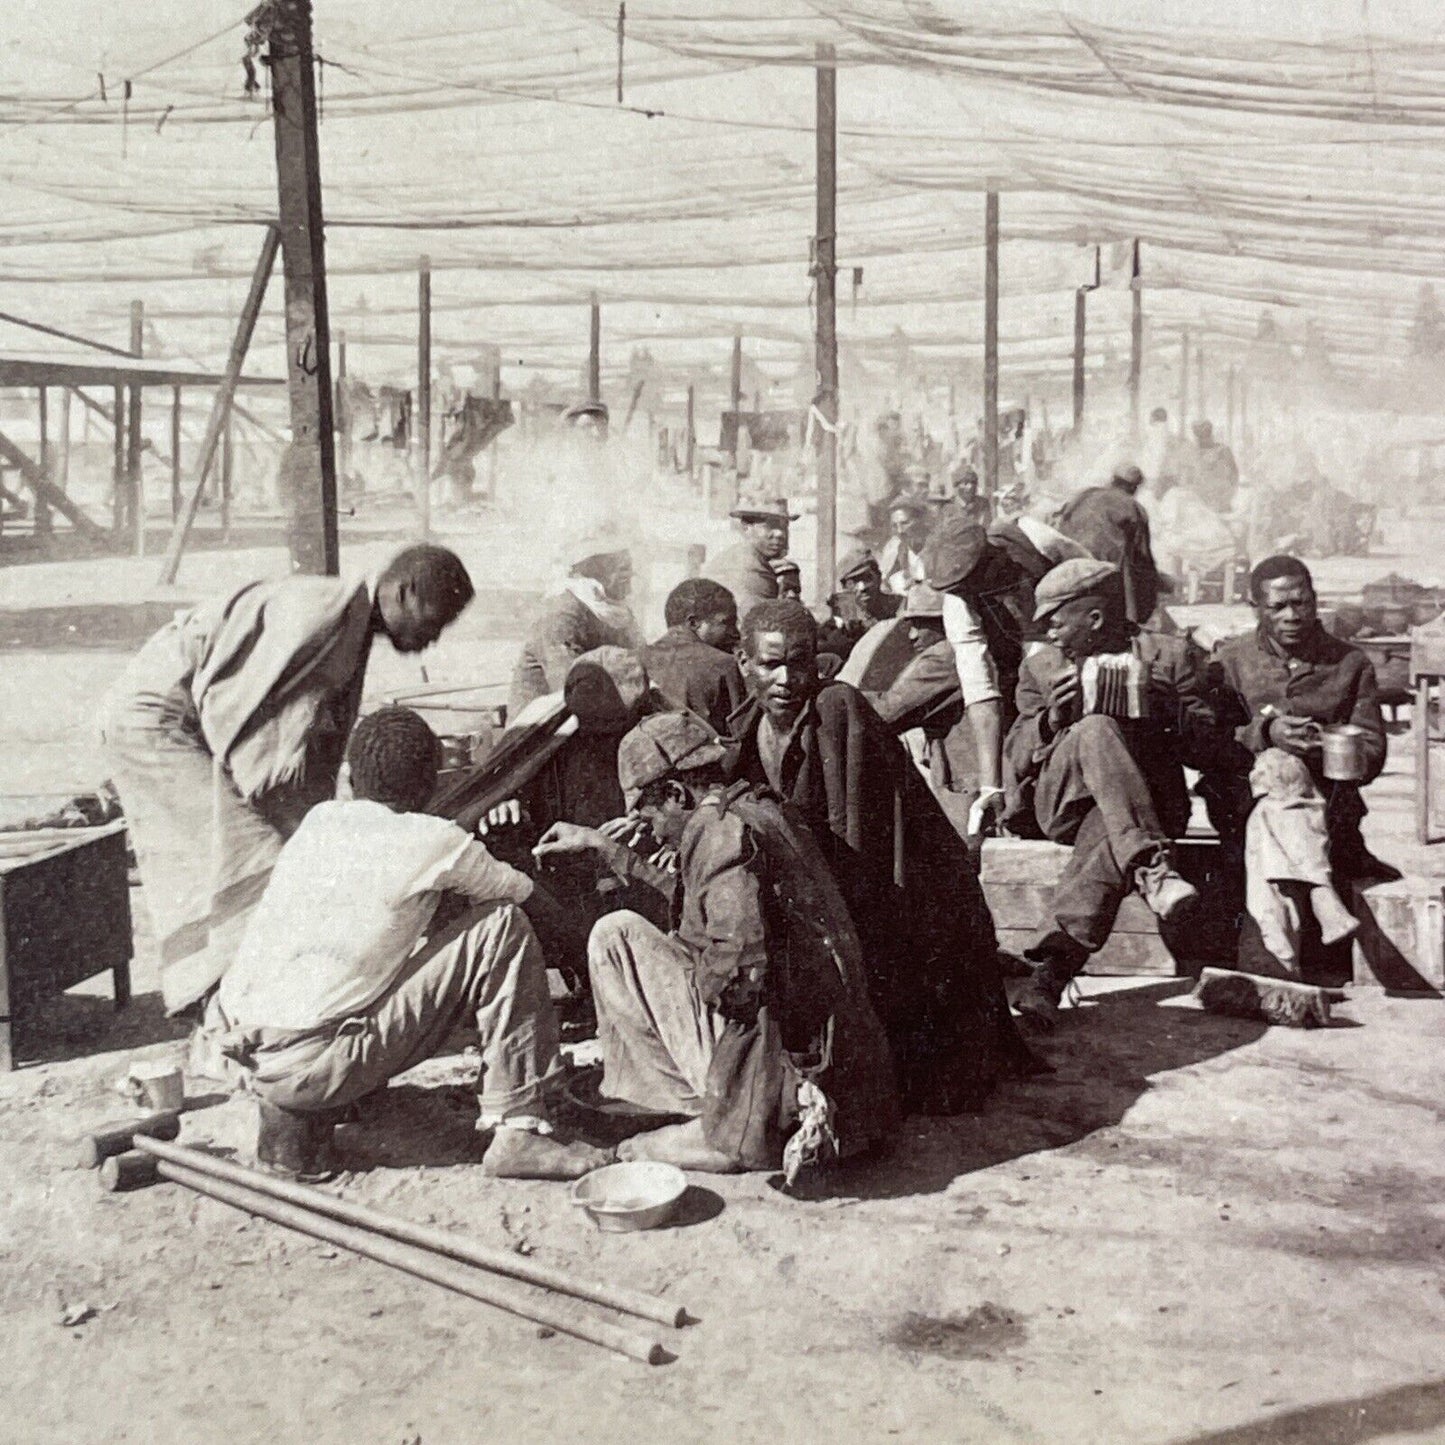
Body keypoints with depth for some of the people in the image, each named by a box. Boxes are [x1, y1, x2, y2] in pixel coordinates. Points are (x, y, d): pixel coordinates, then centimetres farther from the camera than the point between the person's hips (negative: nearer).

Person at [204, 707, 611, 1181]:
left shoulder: (320, 818, 11)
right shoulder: (435, 842, -6)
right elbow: (521, 892, 12)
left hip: (240, 1056, 7)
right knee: (503, 927, -3)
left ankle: (295, 1114, 21)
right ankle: (517, 1132, -2)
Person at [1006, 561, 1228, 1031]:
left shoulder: (1170, 655, 15)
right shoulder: (1040, 666, 22)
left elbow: (1211, 748, 9)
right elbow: (1017, 759, 13)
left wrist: (1168, 712, -10)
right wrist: (1050, 721, -6)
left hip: (1149, 799, -1)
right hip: (1063, 800, 1)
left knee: (1106, 832, -38)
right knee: (1096, 731, -33)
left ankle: (1052, 971, -49)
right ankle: (1150, 867, -48)